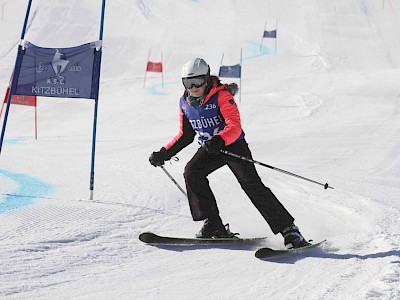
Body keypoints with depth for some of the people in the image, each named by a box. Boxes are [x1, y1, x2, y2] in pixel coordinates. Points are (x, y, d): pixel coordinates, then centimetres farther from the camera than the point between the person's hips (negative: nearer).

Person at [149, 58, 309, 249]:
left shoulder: (221, 96, -18)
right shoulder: (185, 103, 1)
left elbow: (234, 127, -28)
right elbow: (185, 135, 14)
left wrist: (219, 140, -47)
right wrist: (164, 153, 5)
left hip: (234, 145, -6)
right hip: (208, 148, 6)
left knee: (251, 184, -19)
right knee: (191, 173, -21)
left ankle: (288, 229, -18)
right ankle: (213, 225, -15)